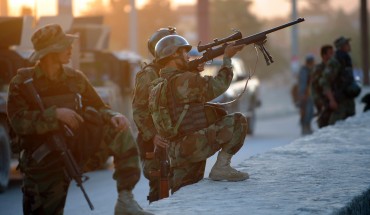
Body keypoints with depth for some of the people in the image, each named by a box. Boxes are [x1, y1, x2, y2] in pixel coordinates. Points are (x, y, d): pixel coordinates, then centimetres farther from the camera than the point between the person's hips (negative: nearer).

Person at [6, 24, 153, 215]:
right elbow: (18, 122, -18)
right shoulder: (23, 82, -6)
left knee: (120, 132, -17)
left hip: (78, 148, 3)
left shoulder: (75, 78, 6)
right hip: (45, 163, -3)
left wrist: (114, 117, -13)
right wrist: (55, 114, -26)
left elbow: (99, 109, 11)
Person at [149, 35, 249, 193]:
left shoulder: (158, 87, 17)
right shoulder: (183, 80, -12)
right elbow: (217, 86, -6)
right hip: (193, 144, -9)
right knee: (237, 121, -9)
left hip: (175, 153, 9)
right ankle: (221, 167, -9)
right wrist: (227, 58, 4)